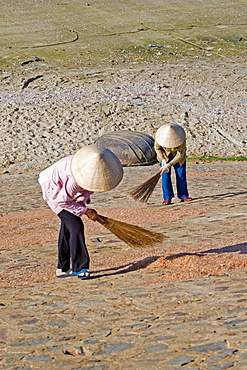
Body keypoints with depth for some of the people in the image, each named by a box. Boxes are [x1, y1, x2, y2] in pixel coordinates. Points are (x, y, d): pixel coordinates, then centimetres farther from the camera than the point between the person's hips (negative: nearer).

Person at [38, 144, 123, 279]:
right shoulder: (75, 179, -41)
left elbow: (90, 188, 2)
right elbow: (62, 201, -27)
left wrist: (83, 198, -18)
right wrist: (86, 211, -23)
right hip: (54, 191, -9)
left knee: (67, 225, 14)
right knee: (75, 226, -16)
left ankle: (63, 268, 25)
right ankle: (80, 268, -11)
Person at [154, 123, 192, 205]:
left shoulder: (180, 137, -35)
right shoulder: (159, 135, -31)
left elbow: (180, 154, -27)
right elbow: (157, 148, -11)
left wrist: (169, 165, -32)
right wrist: (163, 160, -22)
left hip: (177, 156, -1)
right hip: (165, 156, 1)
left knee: (181, 175, 0)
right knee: (165, 176, -6)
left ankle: (183, 196, 15)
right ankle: (167, 198, 2)